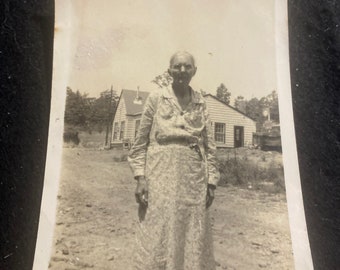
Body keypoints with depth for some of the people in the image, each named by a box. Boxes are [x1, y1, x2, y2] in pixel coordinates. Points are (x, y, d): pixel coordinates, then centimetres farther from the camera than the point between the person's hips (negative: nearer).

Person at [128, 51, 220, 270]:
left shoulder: (201, 104, 9)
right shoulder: (156, 98, 2)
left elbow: (210, 146, 9)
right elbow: (141, 141, 2)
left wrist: (212, 182, 4)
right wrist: (140, 177, -6)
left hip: (194, 179, 3)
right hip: (161, 177, -2)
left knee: (194, 240, 9)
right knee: (158, 237, 2)